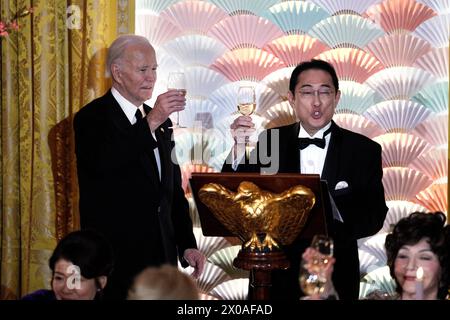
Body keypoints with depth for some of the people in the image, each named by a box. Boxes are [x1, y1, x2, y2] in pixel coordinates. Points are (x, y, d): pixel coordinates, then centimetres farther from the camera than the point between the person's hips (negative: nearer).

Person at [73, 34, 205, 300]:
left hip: (162, 255, 6)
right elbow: (102, 163, -28)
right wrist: (151, 123, -29)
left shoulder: (160, 120, 14)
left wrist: (187, 245, 9)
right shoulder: (92, 118, -6)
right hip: (116, 257, -6)